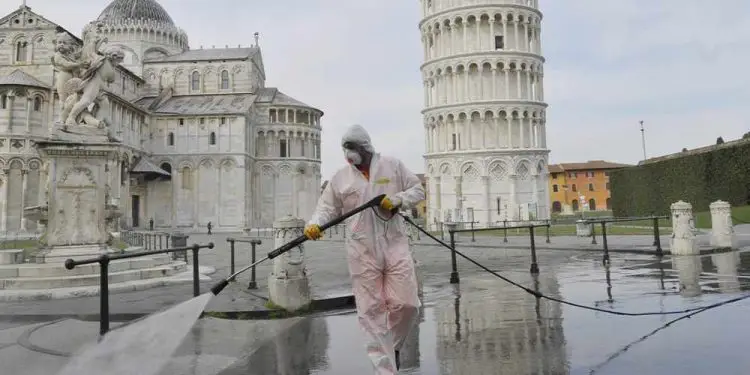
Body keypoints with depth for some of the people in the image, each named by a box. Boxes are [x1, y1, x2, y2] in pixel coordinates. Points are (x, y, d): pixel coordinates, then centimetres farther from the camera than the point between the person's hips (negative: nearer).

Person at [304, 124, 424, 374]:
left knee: (406, 303, -3)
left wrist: (397, 199, -9)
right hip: (362, 251, 1)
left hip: (395, 244, 0)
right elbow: (328, 207, 7)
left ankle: (393, 346, 28)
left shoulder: (393, 166, 5)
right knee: (371, 310, 0)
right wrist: (314, 223, -13)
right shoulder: (340, 177, 8)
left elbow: (418, 191, 9)